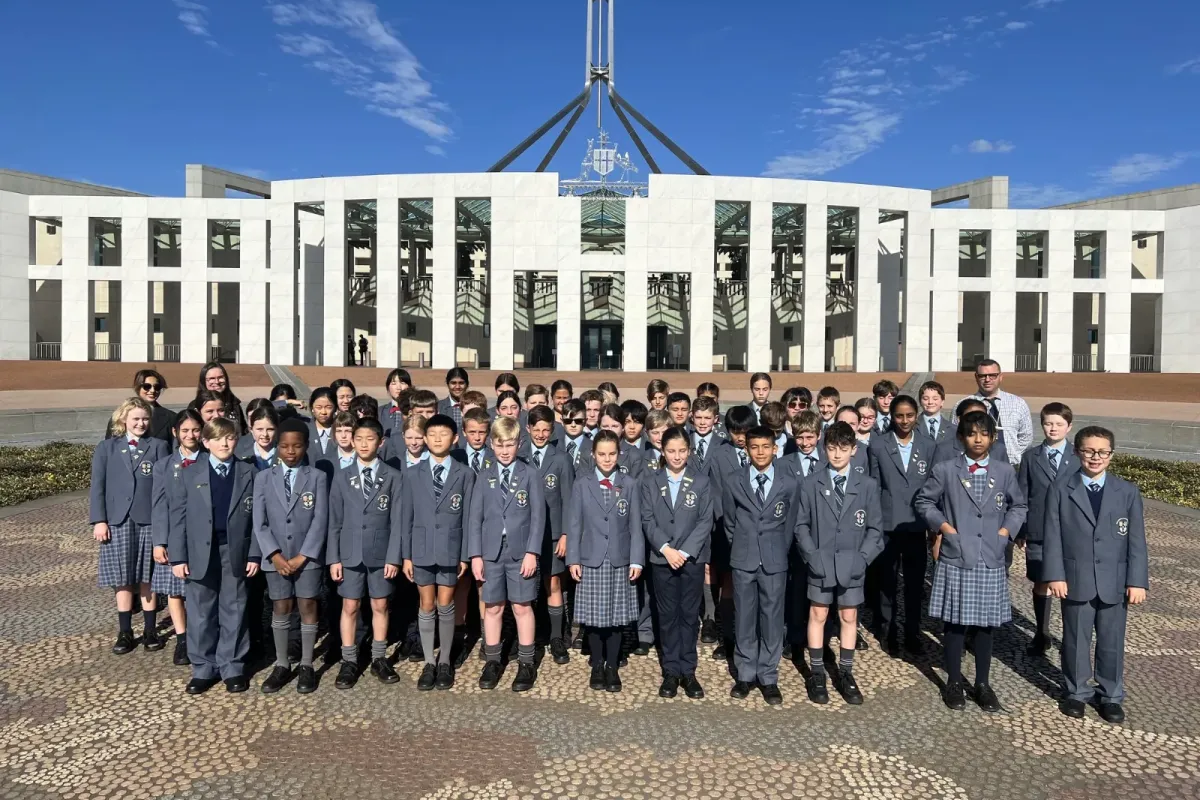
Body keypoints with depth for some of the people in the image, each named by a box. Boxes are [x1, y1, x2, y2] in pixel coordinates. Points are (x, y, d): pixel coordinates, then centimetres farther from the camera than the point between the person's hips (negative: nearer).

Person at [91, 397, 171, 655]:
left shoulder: (159, 446, 6)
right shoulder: (106, 448, 9)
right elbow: (97, 486, 5)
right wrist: (99, 520, -5)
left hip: (150, 520, -1)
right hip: (118, 521, 1)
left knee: (147, 578, 5)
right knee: (122, 579, 6)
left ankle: (150, 630, 14)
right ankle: (125, 632, 16)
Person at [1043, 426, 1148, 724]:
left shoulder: (1128, 492, 2)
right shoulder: (1061, 490, -2)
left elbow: (1136, 541, 1)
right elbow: (1053, 537, -4)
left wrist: (1137, 581, -4)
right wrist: (1055, 575, -10)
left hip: (1114, 583, 1)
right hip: (1075, 581, -1)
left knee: (1112, 642, 12)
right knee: (1075, 640, 10)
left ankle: (1111, 696, 28)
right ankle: (1077, 692, 26)